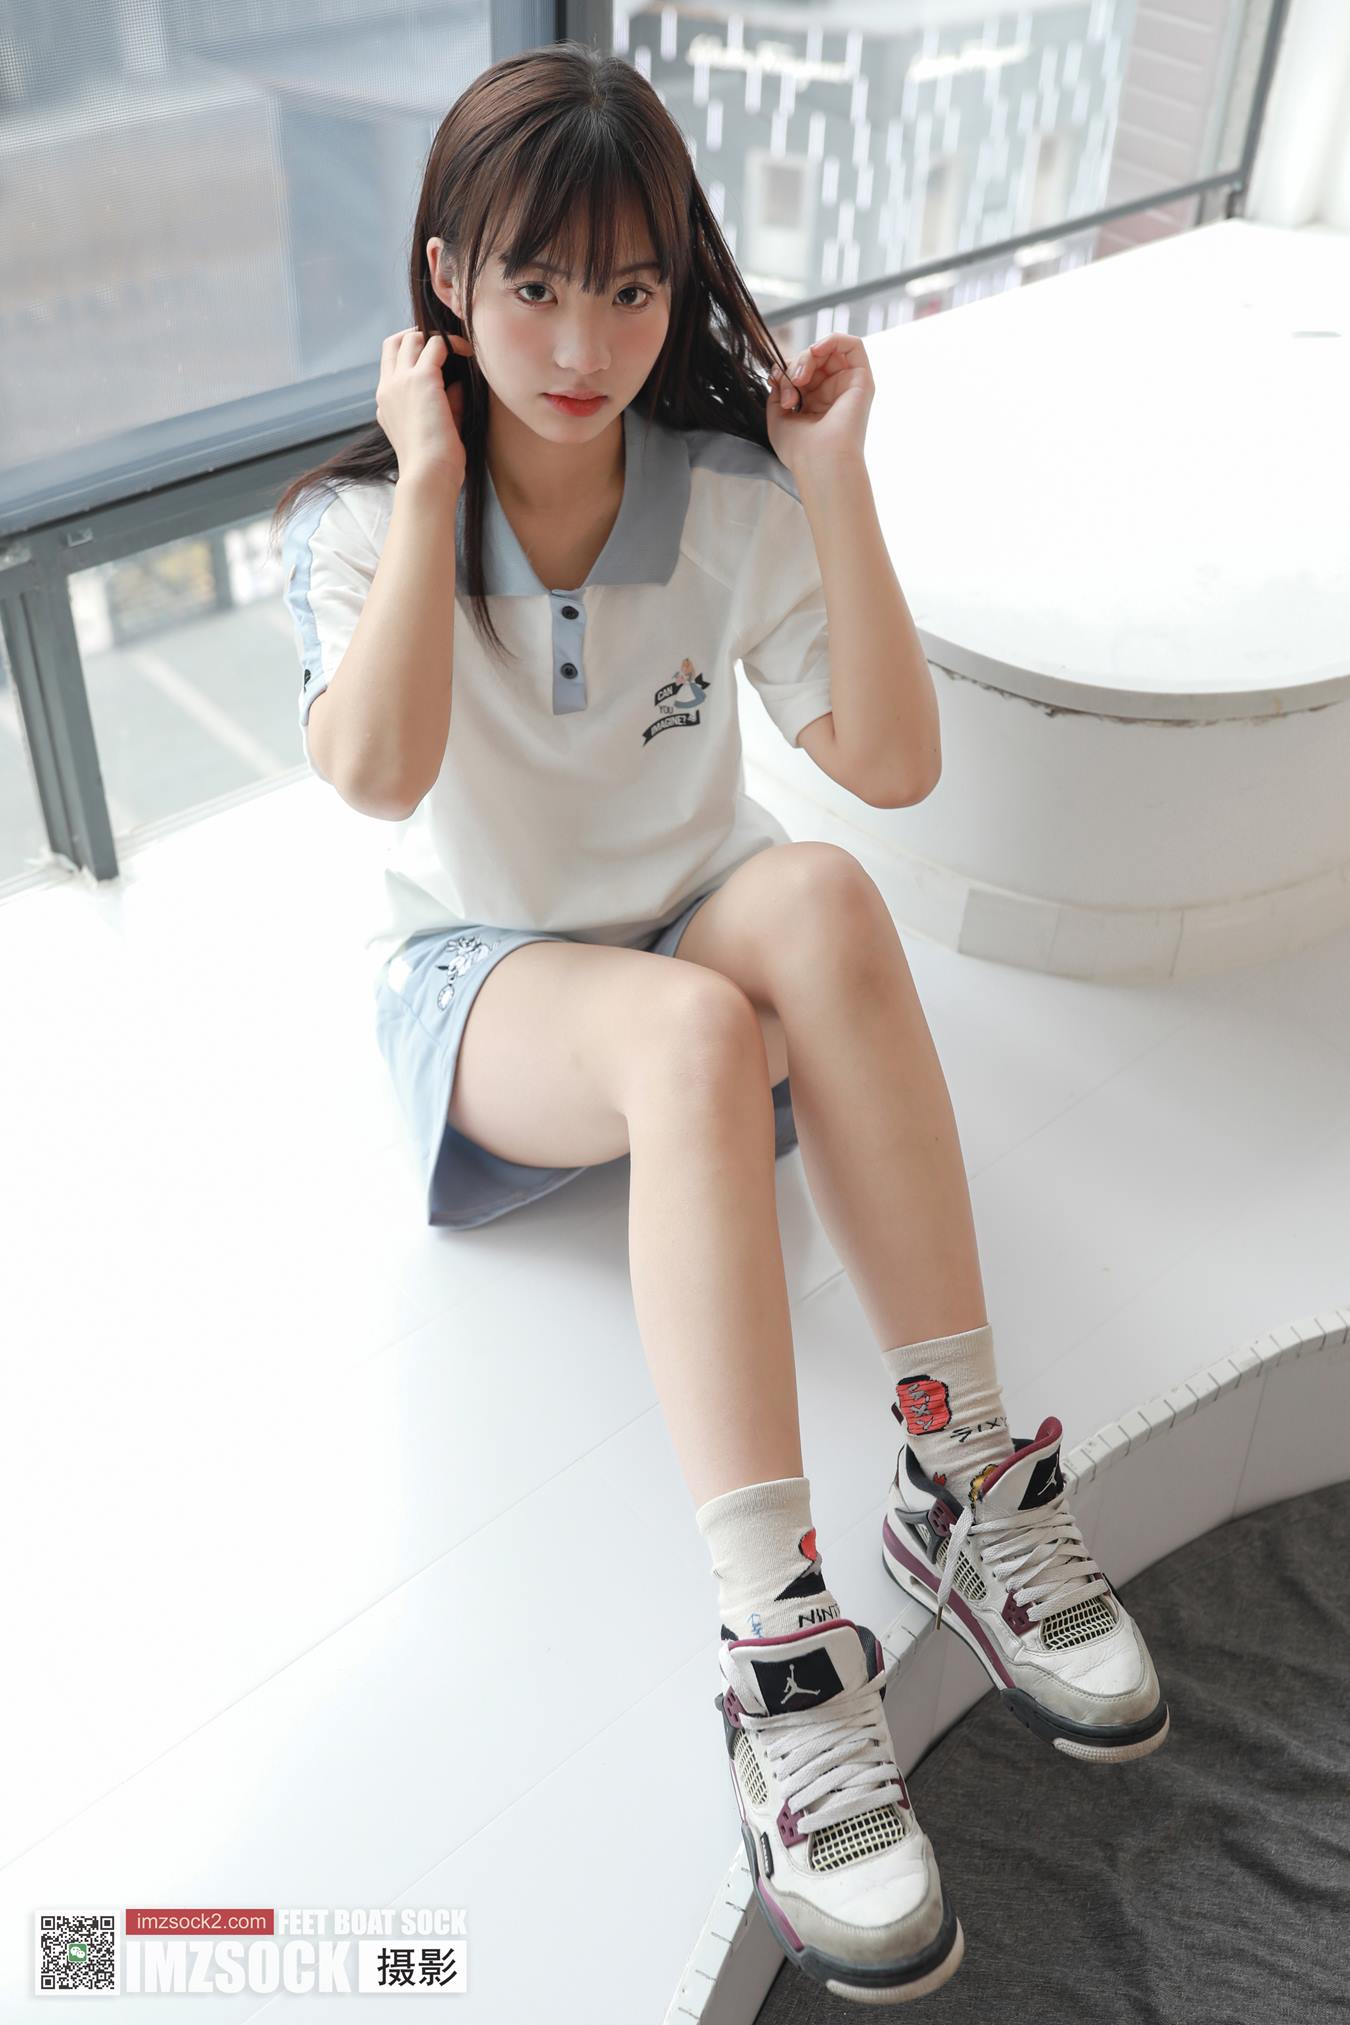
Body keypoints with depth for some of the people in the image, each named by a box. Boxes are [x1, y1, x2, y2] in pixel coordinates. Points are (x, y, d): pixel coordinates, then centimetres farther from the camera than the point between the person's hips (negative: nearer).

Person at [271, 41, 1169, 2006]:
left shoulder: (732, 498, -2)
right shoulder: (359, 520, -6)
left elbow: (893, 763, -12)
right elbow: (380, 774, -27)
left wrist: (837, 488, -17)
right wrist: (431, 478, -23)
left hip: (701, 945, 2)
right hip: (484, 984, -2)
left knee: (817, 892, -34)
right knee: (695, 1030, -37)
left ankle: (965, 1475, -30)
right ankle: (782, 1649, -39)